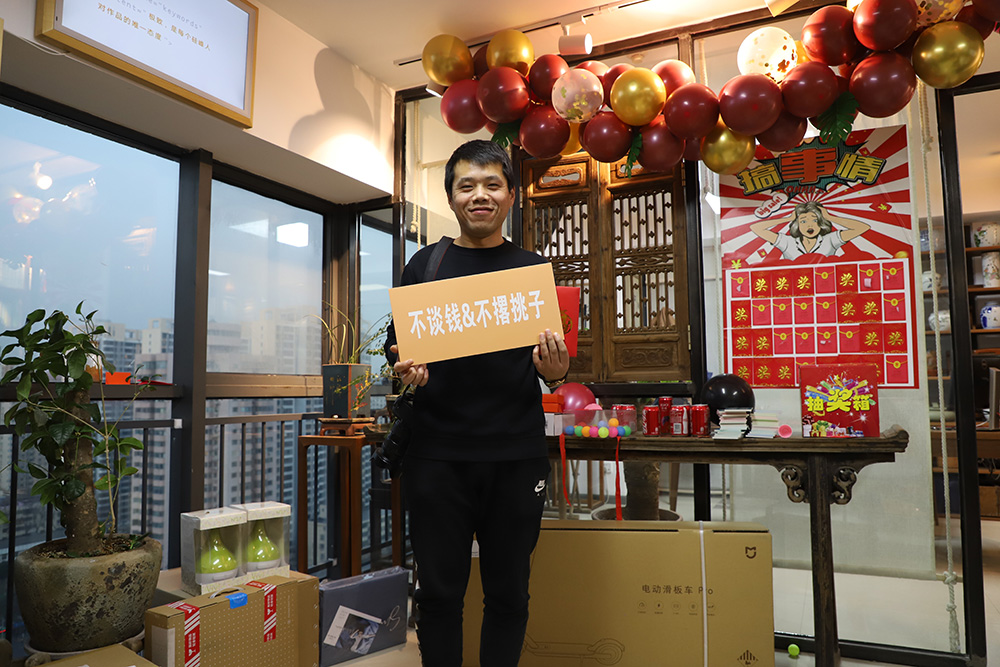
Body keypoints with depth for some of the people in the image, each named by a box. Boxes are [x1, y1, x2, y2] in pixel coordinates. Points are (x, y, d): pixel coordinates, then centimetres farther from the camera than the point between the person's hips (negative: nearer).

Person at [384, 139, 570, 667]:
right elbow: (395, 346, 10)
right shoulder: (424, 265, 8)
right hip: (437, 451, 0)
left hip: (516, 455, 1)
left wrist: (556, 370, -13)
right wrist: (404, 369, -12)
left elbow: (553, 369, 10)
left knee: (508, 593, 11)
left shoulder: (534, 268, 9)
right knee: (439, 592, 8)